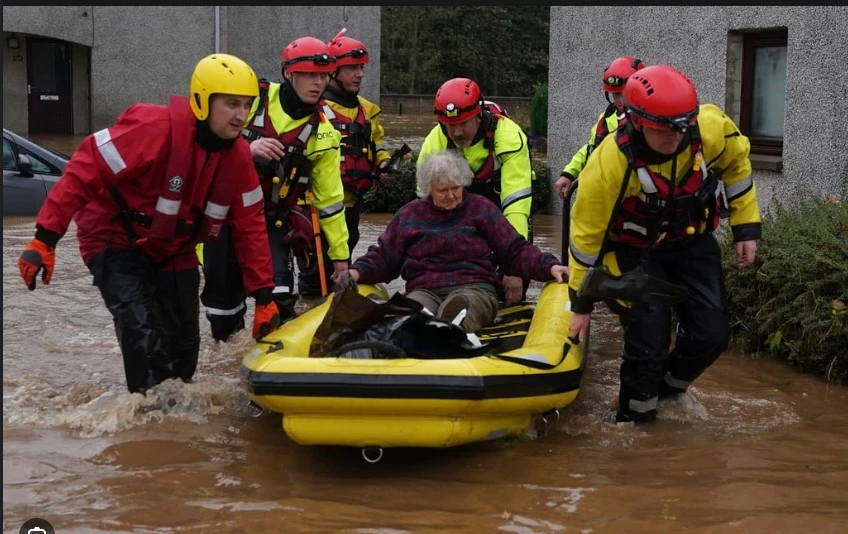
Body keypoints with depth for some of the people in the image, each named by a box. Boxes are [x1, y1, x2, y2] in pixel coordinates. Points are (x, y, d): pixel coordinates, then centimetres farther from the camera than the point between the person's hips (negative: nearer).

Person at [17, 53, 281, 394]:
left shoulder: (238, 155, -7)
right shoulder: (156, 128, -29)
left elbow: (249, 226, -1)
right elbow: (86, 170, -29)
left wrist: (263, 296, -4)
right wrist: (46, 237, -34)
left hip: (174, 252, 7)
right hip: (117, 243, -6)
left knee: (184, 345, 10)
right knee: (143, 332, -25)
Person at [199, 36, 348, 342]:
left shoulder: (321, 132, -1)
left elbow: (329, 197, 5)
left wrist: (340, 254, 6)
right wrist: (245, 149, -25)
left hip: (275, 224, 0)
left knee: (278, 299, -15)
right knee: (221, 292, 6)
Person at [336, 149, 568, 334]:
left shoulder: (481, 209, 17)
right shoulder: (409, 214, 21)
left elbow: (516, 251, 13)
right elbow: (383, 257, 24)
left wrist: (549, 266, -4)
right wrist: (357, 271, 4)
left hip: (473, 288, -2)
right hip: (424, 290, 2)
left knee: (460, 306, -41)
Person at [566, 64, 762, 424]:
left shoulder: (711, 129, -25)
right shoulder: (609, 165, -33)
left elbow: (737, 162, 0)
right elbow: (586, 235, -20)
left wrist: (746, 227, -1)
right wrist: (581, 304, -11)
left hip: (692, 243, 4)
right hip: (635, 252, -4)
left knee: (712, 335, 1)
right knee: (649, 341, -13)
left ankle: (667, 388, 29)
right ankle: (634, 420, 12)